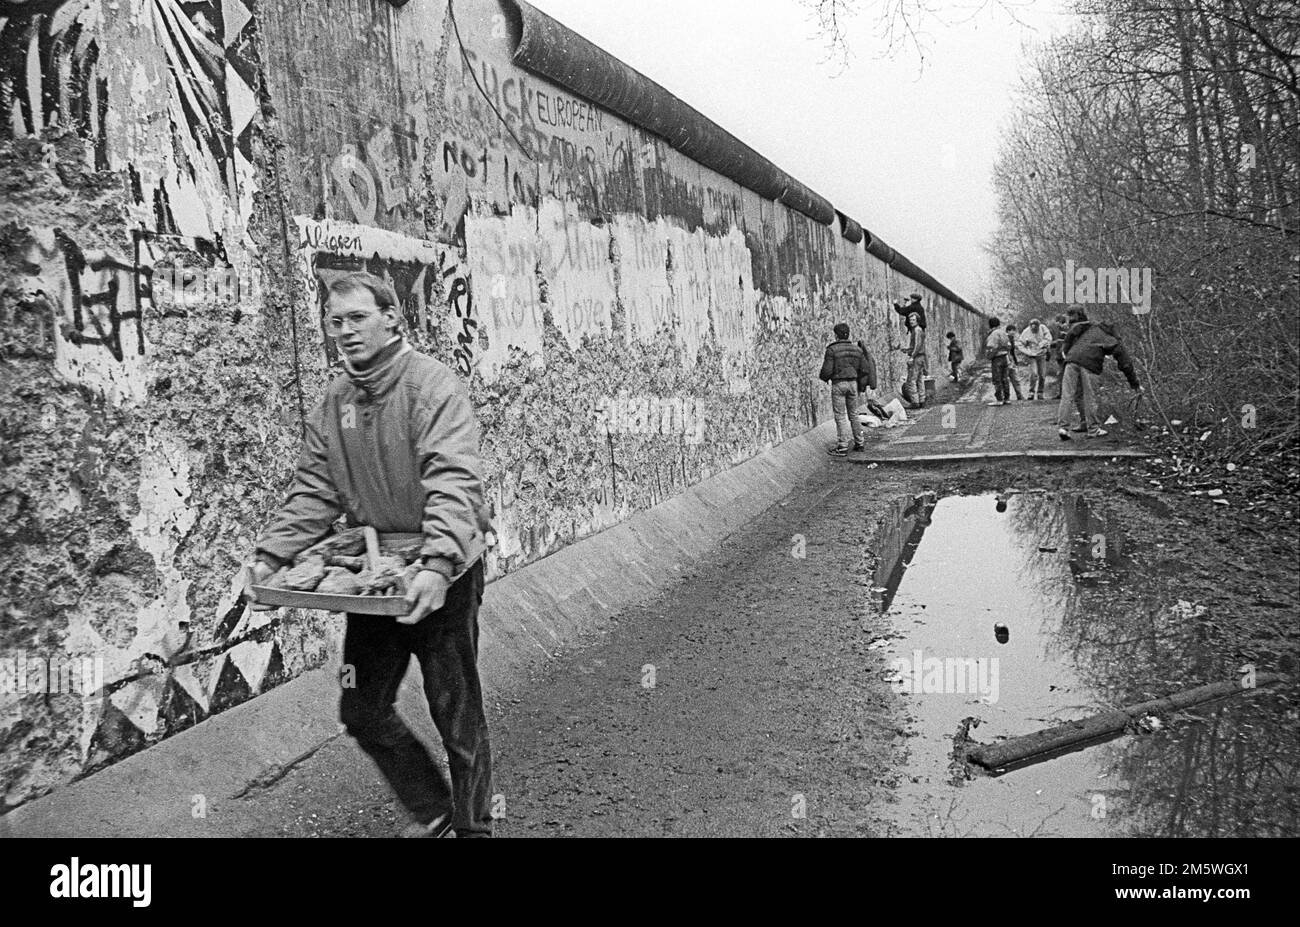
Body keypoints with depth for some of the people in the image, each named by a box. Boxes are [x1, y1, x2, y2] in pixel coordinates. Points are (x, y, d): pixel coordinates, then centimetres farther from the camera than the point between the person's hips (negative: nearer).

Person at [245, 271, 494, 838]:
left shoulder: (434, 386, -16)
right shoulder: (334, 400, 5)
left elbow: (453, 484, -28)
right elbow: (313, 491, 5)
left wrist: (438, 565, -41)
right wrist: (271, 555, -9)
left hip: (441, 575, -6)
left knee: (456, 712, 5)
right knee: (362, 712, 14)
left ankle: (473, 826, 27)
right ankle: (432, 813, 34)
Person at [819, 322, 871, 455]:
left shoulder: (832, 350, -11)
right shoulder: (857, 349, 7)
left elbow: (827, 370, -12)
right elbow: (864, 370, 8)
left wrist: (824, 377, 9)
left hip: (838, 384, -5)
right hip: (853, 383, 5)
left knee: (840, 416, -2)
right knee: (853, 414, 15)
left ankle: (842, 447, -3)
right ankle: (859, 443, 20)